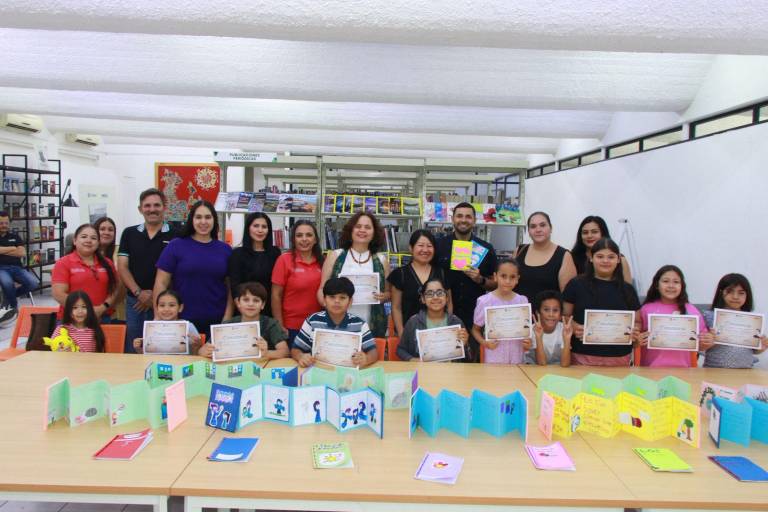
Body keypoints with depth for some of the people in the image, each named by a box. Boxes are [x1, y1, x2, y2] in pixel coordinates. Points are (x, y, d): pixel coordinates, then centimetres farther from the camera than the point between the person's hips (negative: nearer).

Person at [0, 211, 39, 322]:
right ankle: (13, 306, -8)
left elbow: (22, 253, 4)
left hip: (16, 267, 3)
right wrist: (12, 249, 1)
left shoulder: (15, 236, 20)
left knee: (33, 283, -26)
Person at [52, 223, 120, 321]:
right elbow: (58, 294, -10)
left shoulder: (107, 263, 9)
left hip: (102, 319, 3)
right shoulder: (63, 263, -2)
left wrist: (103, 308, -9)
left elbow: (116, 290, 9)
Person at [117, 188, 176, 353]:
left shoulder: (175, 235, -2)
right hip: (135, 301, 3)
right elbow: (122, 267, 4)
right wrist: (138, 292, -10)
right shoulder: (129, 233, 8)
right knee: (132, 350, 10)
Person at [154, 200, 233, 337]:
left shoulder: (225, 249, 6)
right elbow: (161, 283, -1)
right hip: (182, 321, -2)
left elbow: (231, 287, 7)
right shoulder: (175, 246, -1)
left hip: (216, 321, 2)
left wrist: (227, 318, -1)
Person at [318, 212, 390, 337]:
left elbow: (388, 292, 14)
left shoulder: (381, 260, 7)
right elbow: (322, 289, 5)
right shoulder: (335, 256, 5)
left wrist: (384, 296, -8)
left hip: (372, 326, 1)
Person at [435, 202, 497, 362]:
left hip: (474, 317, 1)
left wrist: (480, 280, -13)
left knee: (472, 362, 11)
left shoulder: (486, 249, 3)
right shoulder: (439, 245, 1)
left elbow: (495, 284, 7)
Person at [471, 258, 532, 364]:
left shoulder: (522, 301, 1)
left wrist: (527, 343, -8)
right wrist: (484, 342, -15)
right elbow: (476, 329, 2)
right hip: (493, 358, -2)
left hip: (516, 358, 3)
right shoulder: (485, 301, -8)